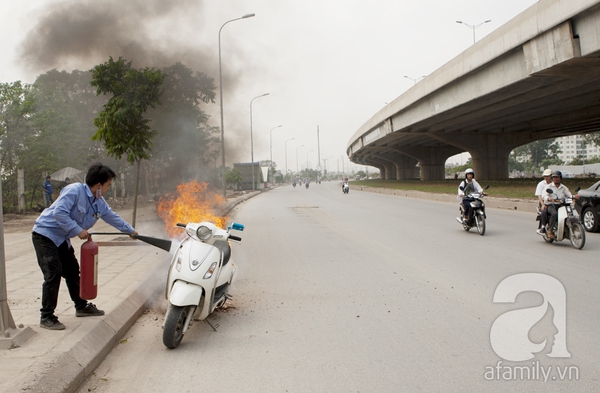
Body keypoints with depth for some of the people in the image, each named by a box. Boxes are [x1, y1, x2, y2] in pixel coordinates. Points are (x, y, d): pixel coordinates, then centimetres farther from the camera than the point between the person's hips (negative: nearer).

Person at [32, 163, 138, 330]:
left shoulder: (99, 203, 4)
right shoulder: (74, 191, -23)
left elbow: (112, 217, 19)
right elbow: (59, 212, -30)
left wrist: (130, 230, 27)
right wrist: (78, 230, -28)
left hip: (61, 239, 9)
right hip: (45, 234, -9)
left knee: (72, 271, 15)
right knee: (53, 273, -14)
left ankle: (81, 306, 30)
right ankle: (46, 317, -7)